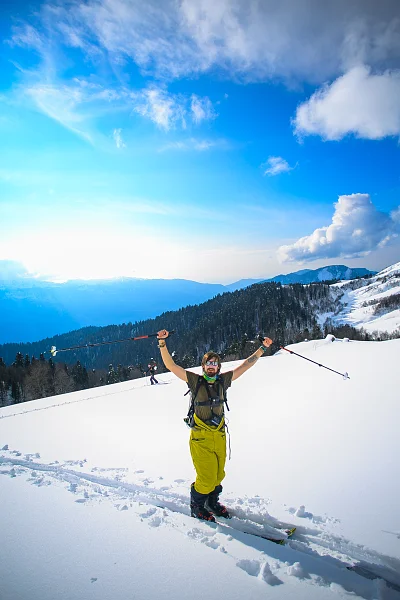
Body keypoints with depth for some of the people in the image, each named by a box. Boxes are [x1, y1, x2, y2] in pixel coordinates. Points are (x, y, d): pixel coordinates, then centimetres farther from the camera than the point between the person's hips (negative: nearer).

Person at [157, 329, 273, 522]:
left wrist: (263, 348, 9)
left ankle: (212, 502, 42)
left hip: (219, 435, 4)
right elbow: (171, 365, -13)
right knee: (207, 477, -2)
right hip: (200, 437, -4)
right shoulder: (195, 380, -7)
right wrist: (162, 343, -23)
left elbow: (246, 364, 7)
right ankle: (196, 506, 25)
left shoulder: (223, 380, 2)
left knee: (218, 475, 16)